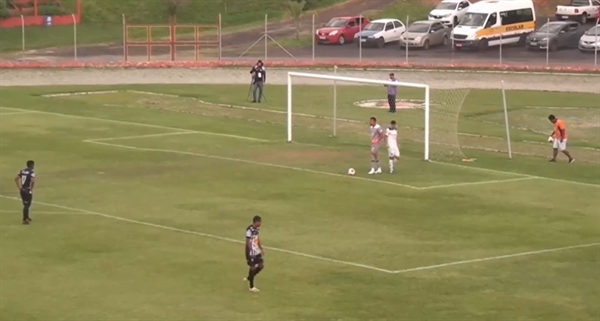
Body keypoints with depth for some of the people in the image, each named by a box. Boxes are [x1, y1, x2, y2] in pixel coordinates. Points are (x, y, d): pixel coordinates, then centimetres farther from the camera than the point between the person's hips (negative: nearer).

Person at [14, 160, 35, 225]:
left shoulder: (22, 171, 9)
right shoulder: (32, 172, -12)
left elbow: (16, 178, 8)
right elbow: (33, 181, -25)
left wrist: (19, 187, 11)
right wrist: (31, 188, -8)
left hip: (22, 190, 7)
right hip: (28, 191, -7)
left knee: (26, 204, 21)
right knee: (26, 205, -2)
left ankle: (27, 217, 32)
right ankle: (24, 219, -4)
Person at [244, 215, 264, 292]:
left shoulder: (257, 228, 5)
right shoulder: (249, 230, -22)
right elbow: (248, 242, -21)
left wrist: (261, 248, 16)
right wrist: (251, 253, -23)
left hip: (257, 251, 9)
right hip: (251, 252, -9)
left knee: (261, 266, 10)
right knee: (252, 267, 0)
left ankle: (248, 278, 28)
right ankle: (251, 287, 12)